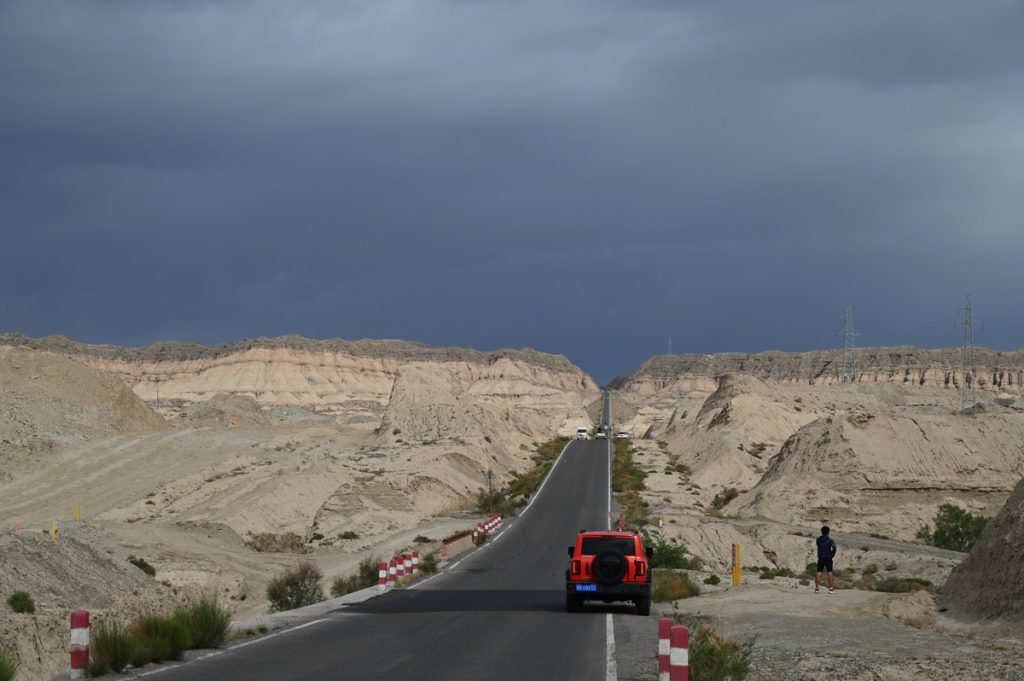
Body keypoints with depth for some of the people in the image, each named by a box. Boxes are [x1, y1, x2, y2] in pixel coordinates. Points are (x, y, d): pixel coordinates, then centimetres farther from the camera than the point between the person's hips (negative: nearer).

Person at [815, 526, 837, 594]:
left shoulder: (818, 540, 1)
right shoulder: (829, 540, -10)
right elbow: (834, 547, -22)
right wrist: (832, 555, -8)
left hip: (821, 558, 2)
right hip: (828, 558, -2)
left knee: (819, 573, 3)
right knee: (829, 573, 4)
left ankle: (817, 588, -2)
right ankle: (831, 588, 4)